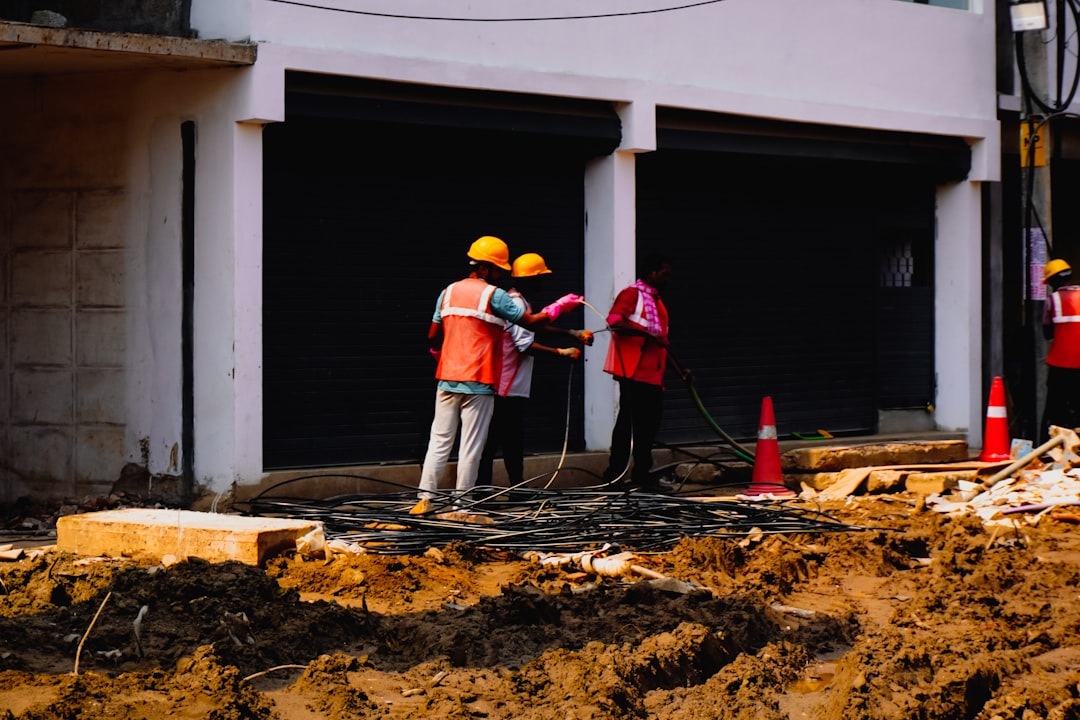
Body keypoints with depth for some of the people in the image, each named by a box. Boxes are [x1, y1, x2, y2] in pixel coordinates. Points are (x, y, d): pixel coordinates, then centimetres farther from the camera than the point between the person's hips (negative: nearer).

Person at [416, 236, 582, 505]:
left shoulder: (449, 292, 10)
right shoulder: (493, 295, -7)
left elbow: (433, 337, 12)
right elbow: (530, 322, -7)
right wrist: (559, 306, 6)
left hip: (447, 379, 5)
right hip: (478, 382, -5)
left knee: (439, 440, 9)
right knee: (471, 447, 0)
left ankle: (425, 499, 4)